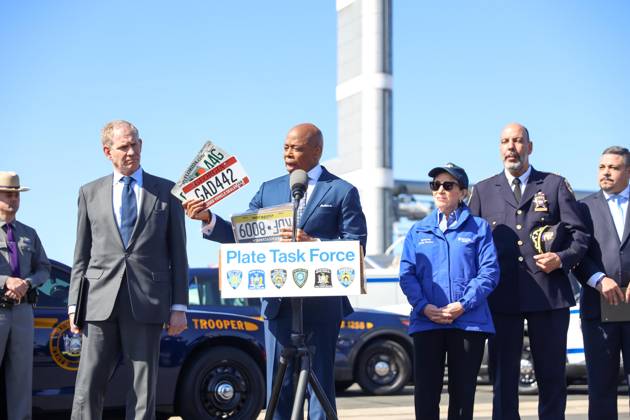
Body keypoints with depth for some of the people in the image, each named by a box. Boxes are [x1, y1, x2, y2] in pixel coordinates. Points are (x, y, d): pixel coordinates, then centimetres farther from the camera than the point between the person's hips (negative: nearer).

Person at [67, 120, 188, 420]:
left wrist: (179, 306, 1)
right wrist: (74, 305, 5)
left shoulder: (166, 191, 9)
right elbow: (81, 255, 13)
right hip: (101, 303, 1)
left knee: (144, 388, 2)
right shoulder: (90, 193, 13)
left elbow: (177, 253, 7)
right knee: (88, 387, -4)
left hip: (147, 304, -1)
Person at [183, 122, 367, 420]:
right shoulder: (269, 190, 13)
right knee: (278, 385, 6)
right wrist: (208, 219, -9)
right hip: (278, 303, 3)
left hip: (321, 303, -3)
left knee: (320, 382, 2)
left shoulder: (343, 192, 2)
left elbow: (356, 247, -5)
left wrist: (312, 243, -18)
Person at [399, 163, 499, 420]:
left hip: (468, 321, -1)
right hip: (426, 322, 2)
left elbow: (489, 271, -2)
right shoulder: (418, 231, 14)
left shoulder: (478, 228, 8)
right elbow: (407, 274, 5)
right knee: (425, 393, -2)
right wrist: (424, 307, -11)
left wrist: (462, 305, -14)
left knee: (463, 394, 4)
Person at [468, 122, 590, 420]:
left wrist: (563, 259, -12)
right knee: (503, 376, 2)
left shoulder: (555, 185, 11)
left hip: (549, 294, -1)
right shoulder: (483, 191, 14)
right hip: (502, 297, 1)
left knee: (552, 376, 3)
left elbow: (579, 234, 7)